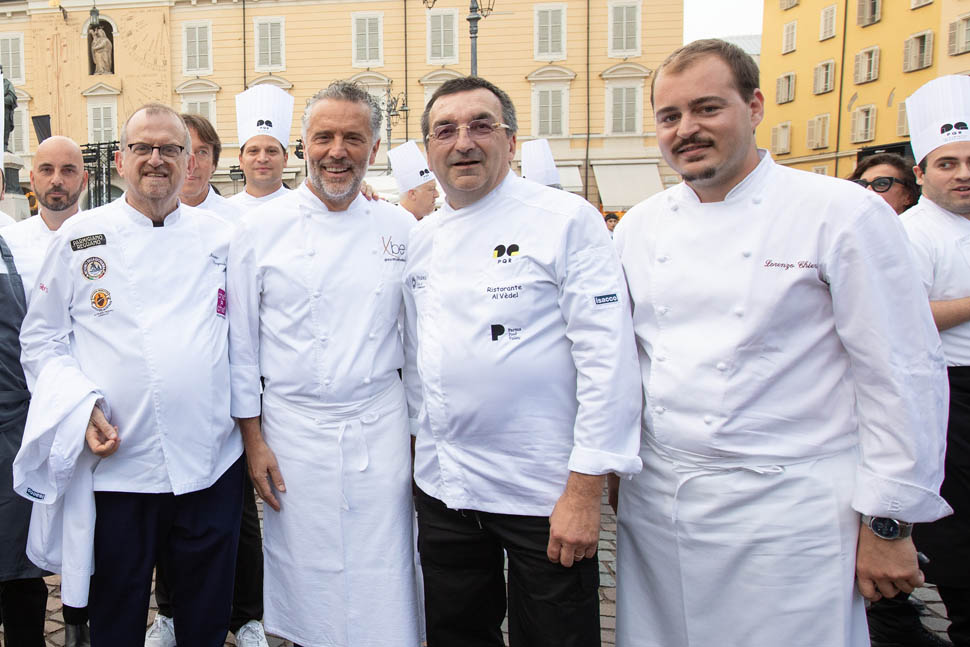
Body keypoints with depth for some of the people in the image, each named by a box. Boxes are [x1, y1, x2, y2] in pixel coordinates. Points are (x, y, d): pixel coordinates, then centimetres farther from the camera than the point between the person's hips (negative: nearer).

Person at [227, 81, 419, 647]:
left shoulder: (401, 229, 3)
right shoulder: (262, 228, -1)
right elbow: (241, 341, 2)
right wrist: (253, 439, 0)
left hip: (382, 428, 1)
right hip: (295, 430, -1)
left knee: (384, 579, 6)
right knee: (307, 577, 9)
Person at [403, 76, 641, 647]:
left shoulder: (567, 220, -9)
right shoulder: (421, 240, 9)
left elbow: (608, 358, -14)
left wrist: (585, 490, -17)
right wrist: (420, 436, 16)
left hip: (544, 491, -5)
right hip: (443, 486, 6)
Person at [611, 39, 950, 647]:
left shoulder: (846, 213, -8)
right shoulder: (640, 227, 7)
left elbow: (904, 375, -7)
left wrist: (889, 522, -6)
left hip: (788, 513, -4)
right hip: (654, 501, 5)